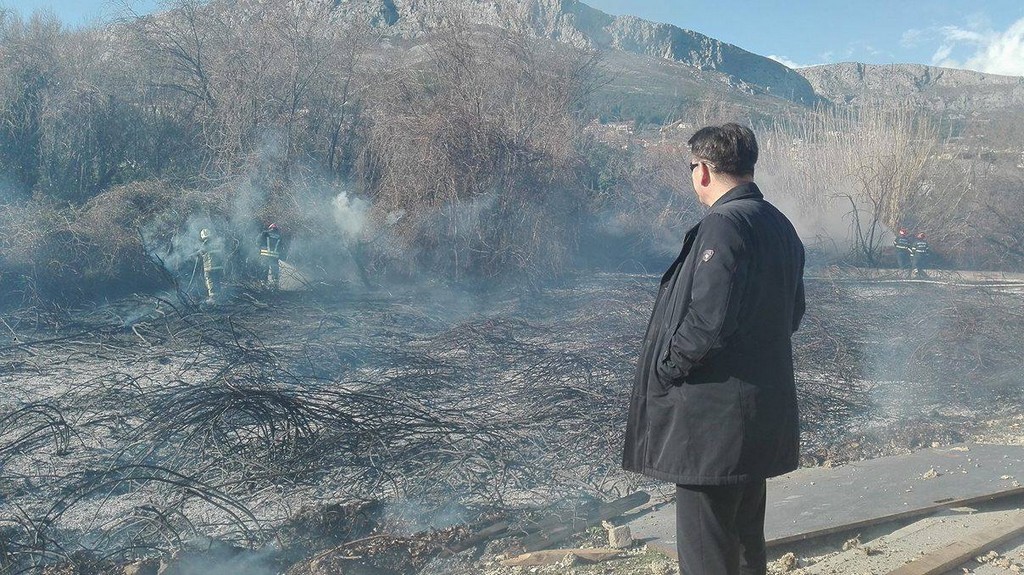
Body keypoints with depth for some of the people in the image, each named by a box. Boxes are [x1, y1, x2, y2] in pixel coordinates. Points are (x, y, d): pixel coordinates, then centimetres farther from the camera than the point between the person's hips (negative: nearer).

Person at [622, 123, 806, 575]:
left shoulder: (723, 224, -18)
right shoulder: (779, 225, 11)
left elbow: (707, 321, -25)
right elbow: (792, 314, 19)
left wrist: (665, 369, -11)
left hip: (714, 416, -10)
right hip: (765, 413, 10)